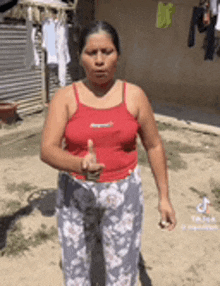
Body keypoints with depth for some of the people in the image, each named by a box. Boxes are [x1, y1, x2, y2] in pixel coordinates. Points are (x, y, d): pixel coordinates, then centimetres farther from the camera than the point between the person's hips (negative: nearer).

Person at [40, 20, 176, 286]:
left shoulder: (134, 95, -7)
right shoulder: (65, 98, -10)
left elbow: (154, 146, 0)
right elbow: (47, 150, -19)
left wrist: (164, 197, -1)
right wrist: (79, 165, -39)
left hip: (123, 193, 0)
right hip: (76, 193, 0)